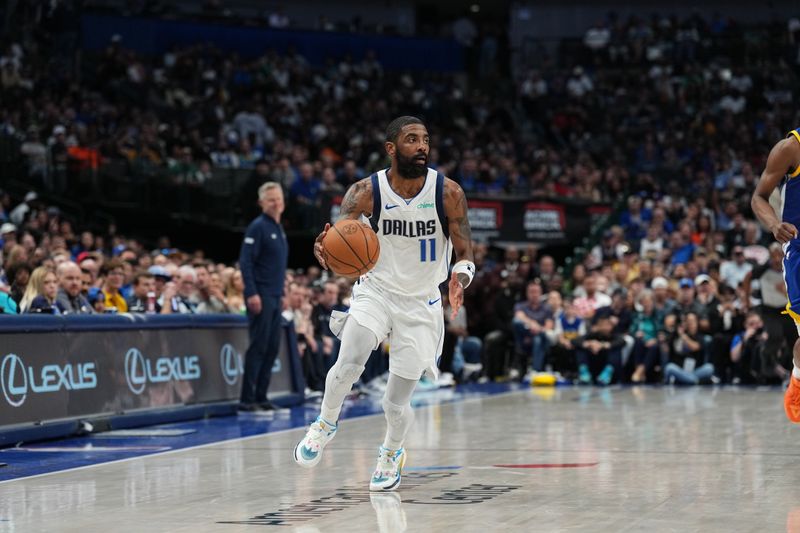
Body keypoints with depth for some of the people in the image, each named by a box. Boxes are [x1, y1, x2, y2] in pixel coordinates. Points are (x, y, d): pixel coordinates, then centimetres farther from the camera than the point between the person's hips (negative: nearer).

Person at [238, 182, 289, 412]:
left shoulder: (279, 229, 17)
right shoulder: (258, 227, -9)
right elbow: (245, 261, -15)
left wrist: (281, 292, 17)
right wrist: (252, 293, -22)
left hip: (275, 297, 8)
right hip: (261, 297, -8)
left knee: (272, 348, 8)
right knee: (258, 347, -9)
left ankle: (261, 397, 13)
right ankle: (247, 399, -6)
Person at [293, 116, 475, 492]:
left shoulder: (448, 193, -13)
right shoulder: (367, 192, -13)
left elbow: (464, 255, -8)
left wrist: (459, 280, -31)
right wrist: (324, 250, -45)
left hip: (421, 303, 0)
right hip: (375, 290, 0)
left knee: (397, 403, 2)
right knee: (349, 364, -28)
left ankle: (392, 453, 36)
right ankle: (325, 424, 2)